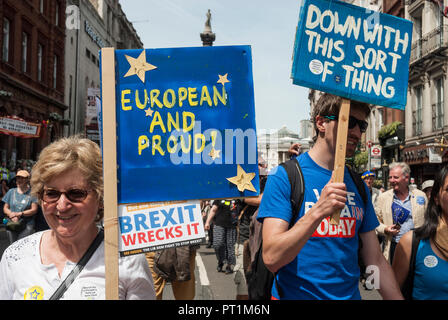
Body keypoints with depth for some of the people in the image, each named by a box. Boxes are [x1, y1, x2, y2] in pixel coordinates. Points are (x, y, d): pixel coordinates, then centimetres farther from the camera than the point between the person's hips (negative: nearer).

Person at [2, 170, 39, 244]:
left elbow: (34, 210, -5)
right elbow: (5, 208, 12)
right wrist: (12, 215, -8)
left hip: (27, 225, -4)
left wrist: (19, 214, -15)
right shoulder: (11, 192, 12)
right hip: (11, 225, 4)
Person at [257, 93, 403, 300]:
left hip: (349, 294, 5)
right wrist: (318, 211, -32)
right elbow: (271, 259, -23)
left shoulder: (358, 185, 3)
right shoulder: (284, 176, -14)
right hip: (296, 294, -5)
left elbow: (375, 259, 5)